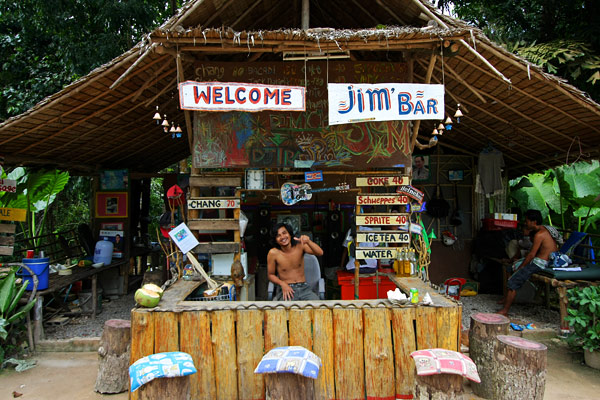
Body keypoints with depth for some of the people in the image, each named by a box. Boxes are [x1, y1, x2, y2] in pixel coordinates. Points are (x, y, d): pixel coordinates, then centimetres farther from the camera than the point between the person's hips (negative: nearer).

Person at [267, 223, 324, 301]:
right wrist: (282, 284, -12)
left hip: (304, 288, 2)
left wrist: (308, 242, -35)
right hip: (287, 289, -1)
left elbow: (320, 253, -16)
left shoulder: (300, 245, -3)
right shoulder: (273, 253, -5)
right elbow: (270, 275, 6)